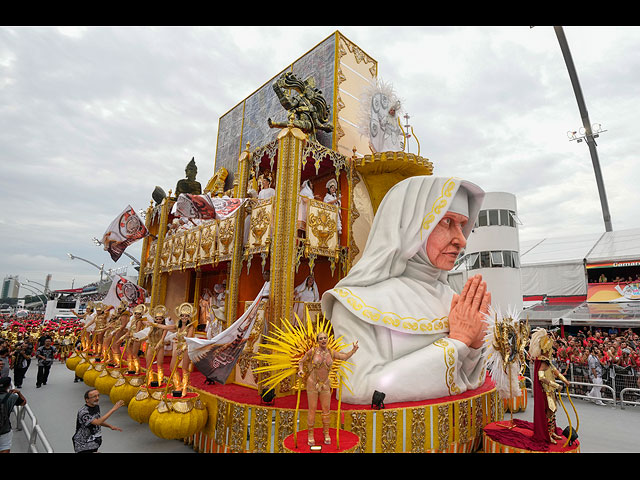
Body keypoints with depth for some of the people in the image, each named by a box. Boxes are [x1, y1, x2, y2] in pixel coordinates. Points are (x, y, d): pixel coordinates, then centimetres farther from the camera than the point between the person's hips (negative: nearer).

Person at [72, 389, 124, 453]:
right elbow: (97, 422, -35)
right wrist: (113, 409, -37)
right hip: (84, 447, -8)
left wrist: (111, 426, -1)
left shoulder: (96, 406, 0)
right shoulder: (83, 412, -25)